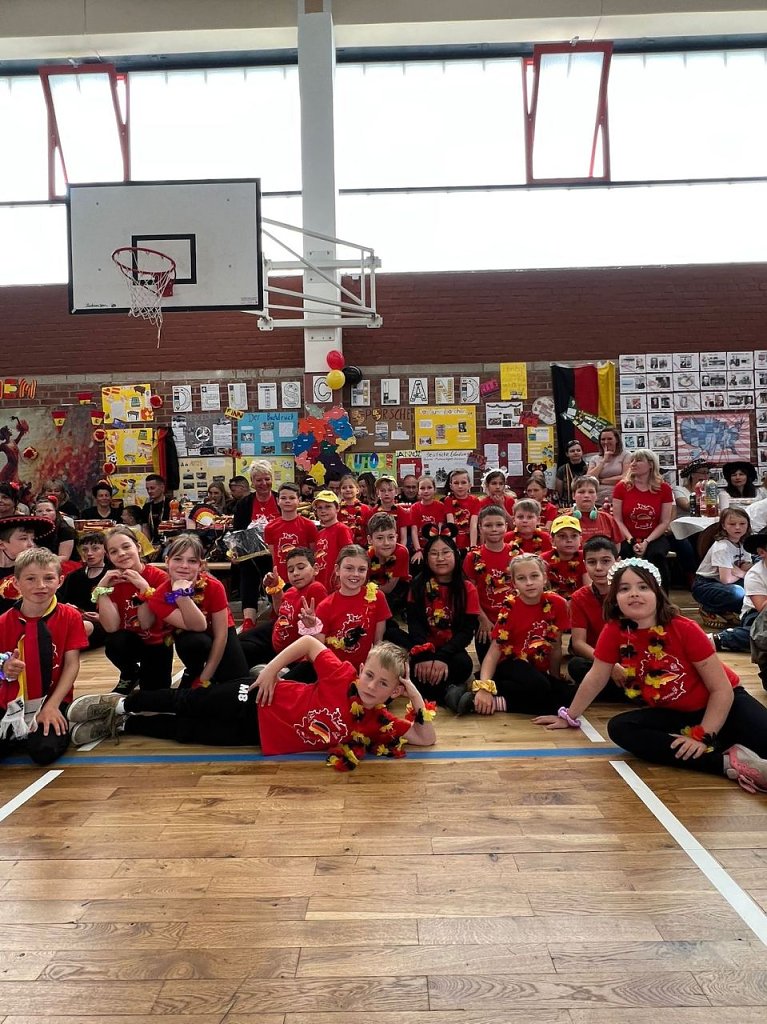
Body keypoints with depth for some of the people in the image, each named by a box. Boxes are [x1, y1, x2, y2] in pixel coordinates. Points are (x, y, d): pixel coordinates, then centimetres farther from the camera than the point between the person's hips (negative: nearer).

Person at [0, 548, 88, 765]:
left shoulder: (70, 616, -5)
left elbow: (72, 664, -7)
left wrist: (52, 705, -16)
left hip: (51, 701, -1)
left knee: (44, 751, -25)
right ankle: (21, 736, 6)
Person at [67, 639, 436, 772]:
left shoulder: (378, 724, -15)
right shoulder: (342, 677, -24)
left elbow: (426, 738, -16)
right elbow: (309, 642, -12)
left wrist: (417, 699, -27)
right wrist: (271, 669, -16)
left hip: (261, 736, 3)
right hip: (257, 703, -3)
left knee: (184, 731, 15)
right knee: (185, 704, 9)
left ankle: (121, 724, 37)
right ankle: (119, 705, 37)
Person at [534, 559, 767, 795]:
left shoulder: (685, 629, -21)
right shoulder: (614, 631, -13)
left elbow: (722, 690, -17)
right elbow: (596, 678, 1)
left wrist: (702, 736, -25)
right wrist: (570, 717, 8)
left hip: (723, 705, -5)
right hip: (673, 714, 5)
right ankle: (730, 762, -30)